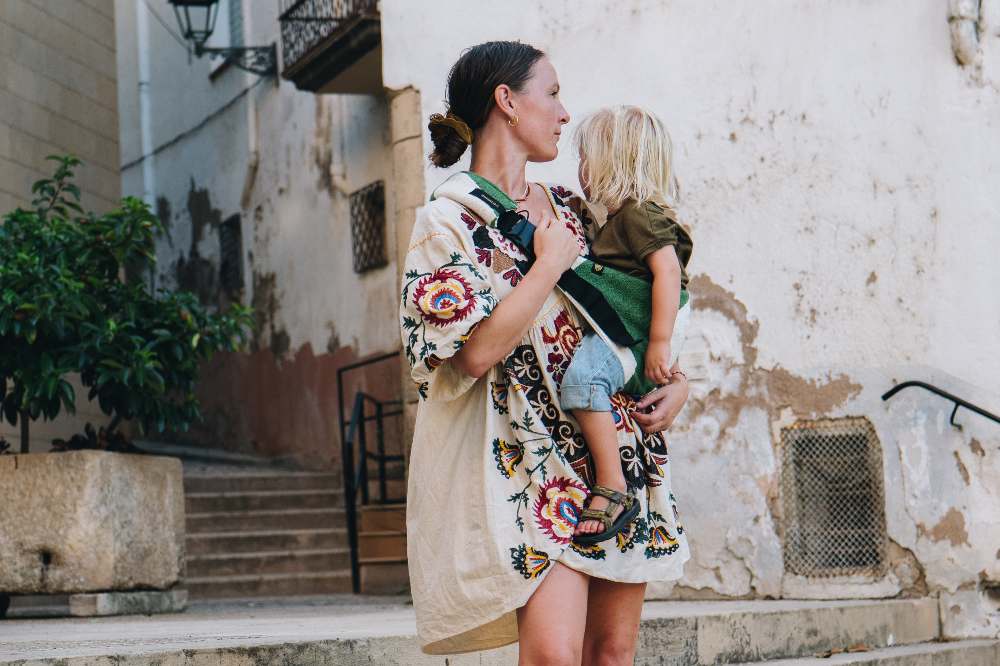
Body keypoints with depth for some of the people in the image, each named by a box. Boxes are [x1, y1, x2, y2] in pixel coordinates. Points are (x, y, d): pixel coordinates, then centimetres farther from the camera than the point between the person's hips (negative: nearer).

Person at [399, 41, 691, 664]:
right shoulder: (450, 219, -5)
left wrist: (678, 379, 6)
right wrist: (551, 263, -10)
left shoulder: (570, 210, 15)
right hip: (531, 458, -6)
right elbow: (476, 350, -18)